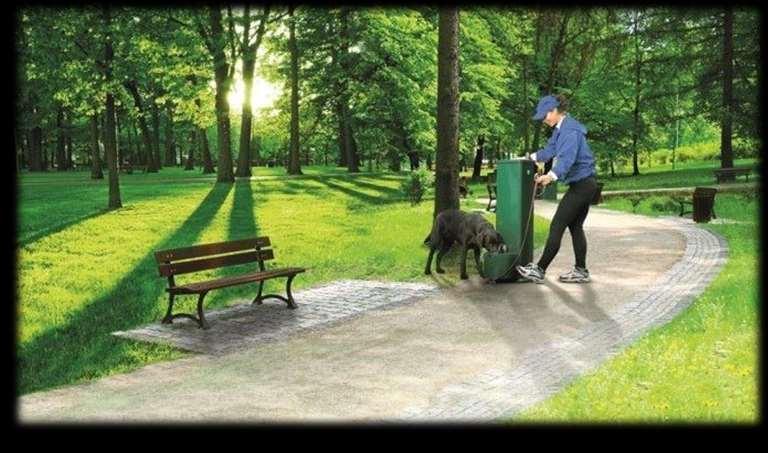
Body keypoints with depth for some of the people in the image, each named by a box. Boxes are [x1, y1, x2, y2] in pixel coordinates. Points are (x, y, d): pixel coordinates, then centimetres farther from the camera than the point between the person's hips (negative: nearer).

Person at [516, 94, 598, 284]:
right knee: (575, 227, 14)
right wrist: (532, 157, 24)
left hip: (581, 185, -10)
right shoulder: (560, 129, 11)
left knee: (556, 227, -8)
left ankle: (539, 270, -5)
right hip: (585, 184, 10)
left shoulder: (570, 130, -20)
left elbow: (567, 158, -34)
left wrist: (551, 175, -46)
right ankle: (581, 271, 20)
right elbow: (550, 150, 25)